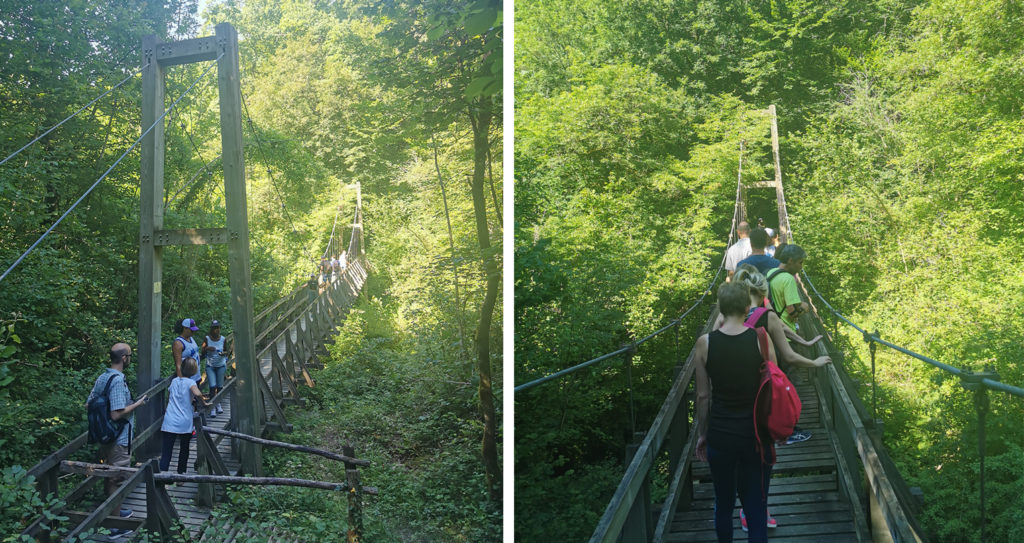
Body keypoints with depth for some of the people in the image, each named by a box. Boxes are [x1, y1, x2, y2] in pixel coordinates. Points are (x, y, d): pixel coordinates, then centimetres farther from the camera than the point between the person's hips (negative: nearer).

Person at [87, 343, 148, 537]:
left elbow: (89, 405, 10)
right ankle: (116, 525, 11)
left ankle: (115, 511, 39)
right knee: (117, 480, 2)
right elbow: (116, 414, -28)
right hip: (119, 440, -9)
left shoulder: (102, 378, 3)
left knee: (110, 477, 22)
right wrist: (137, 404, -16)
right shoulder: (118, 381, -24)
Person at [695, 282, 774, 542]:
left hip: (720, 435, 1)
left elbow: (703, 396, -2)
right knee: (756, 508, 6)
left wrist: (702, 434, 11)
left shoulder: (705, 343, -7)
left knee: (723, 504, 18)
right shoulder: (762, 339, -9)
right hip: (756, 434, -1)